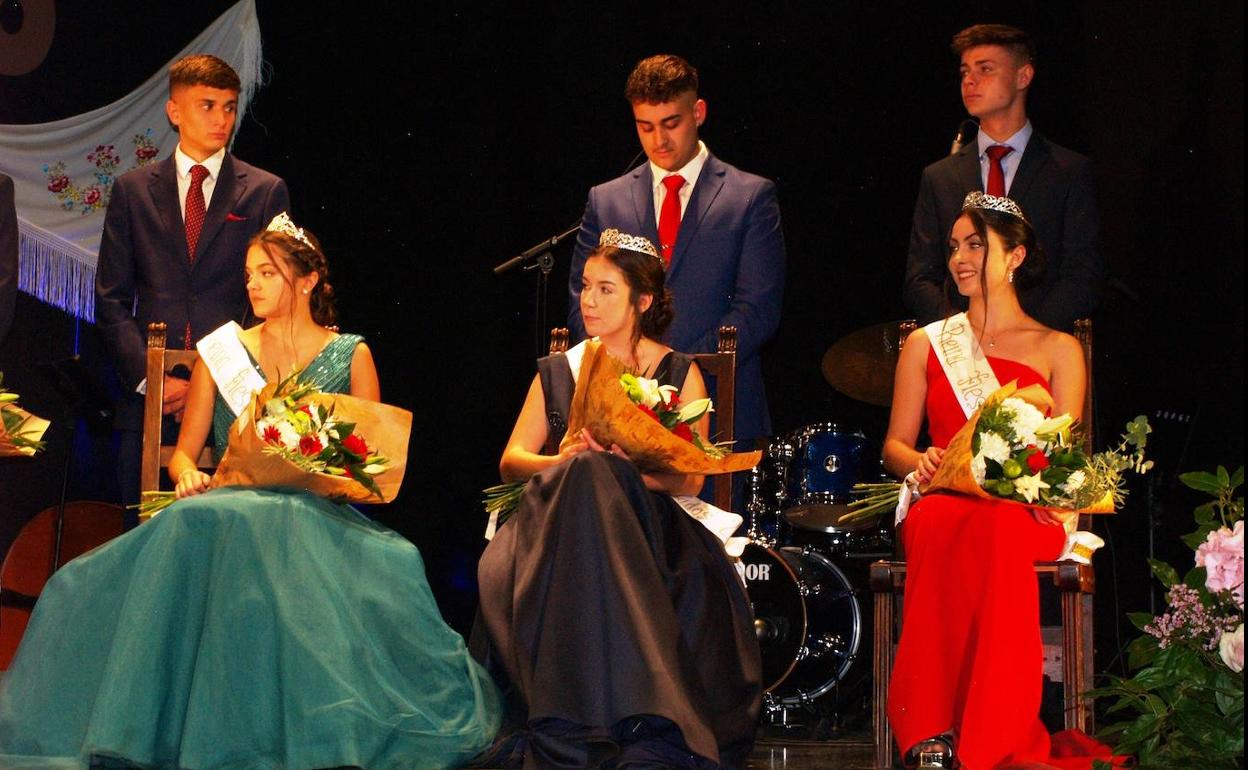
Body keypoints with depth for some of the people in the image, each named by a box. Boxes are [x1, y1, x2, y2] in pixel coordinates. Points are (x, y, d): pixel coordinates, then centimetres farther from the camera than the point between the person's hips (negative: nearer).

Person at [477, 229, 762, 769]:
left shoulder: (679, 374, 11)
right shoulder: (556, 373, 19)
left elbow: (690, 478, 0)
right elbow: (511, 460, 8)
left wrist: (626, 463, -20)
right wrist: (562, 460, -14)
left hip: (649, 519, -2)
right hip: (560, 516, 2)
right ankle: (574, 726, -39)